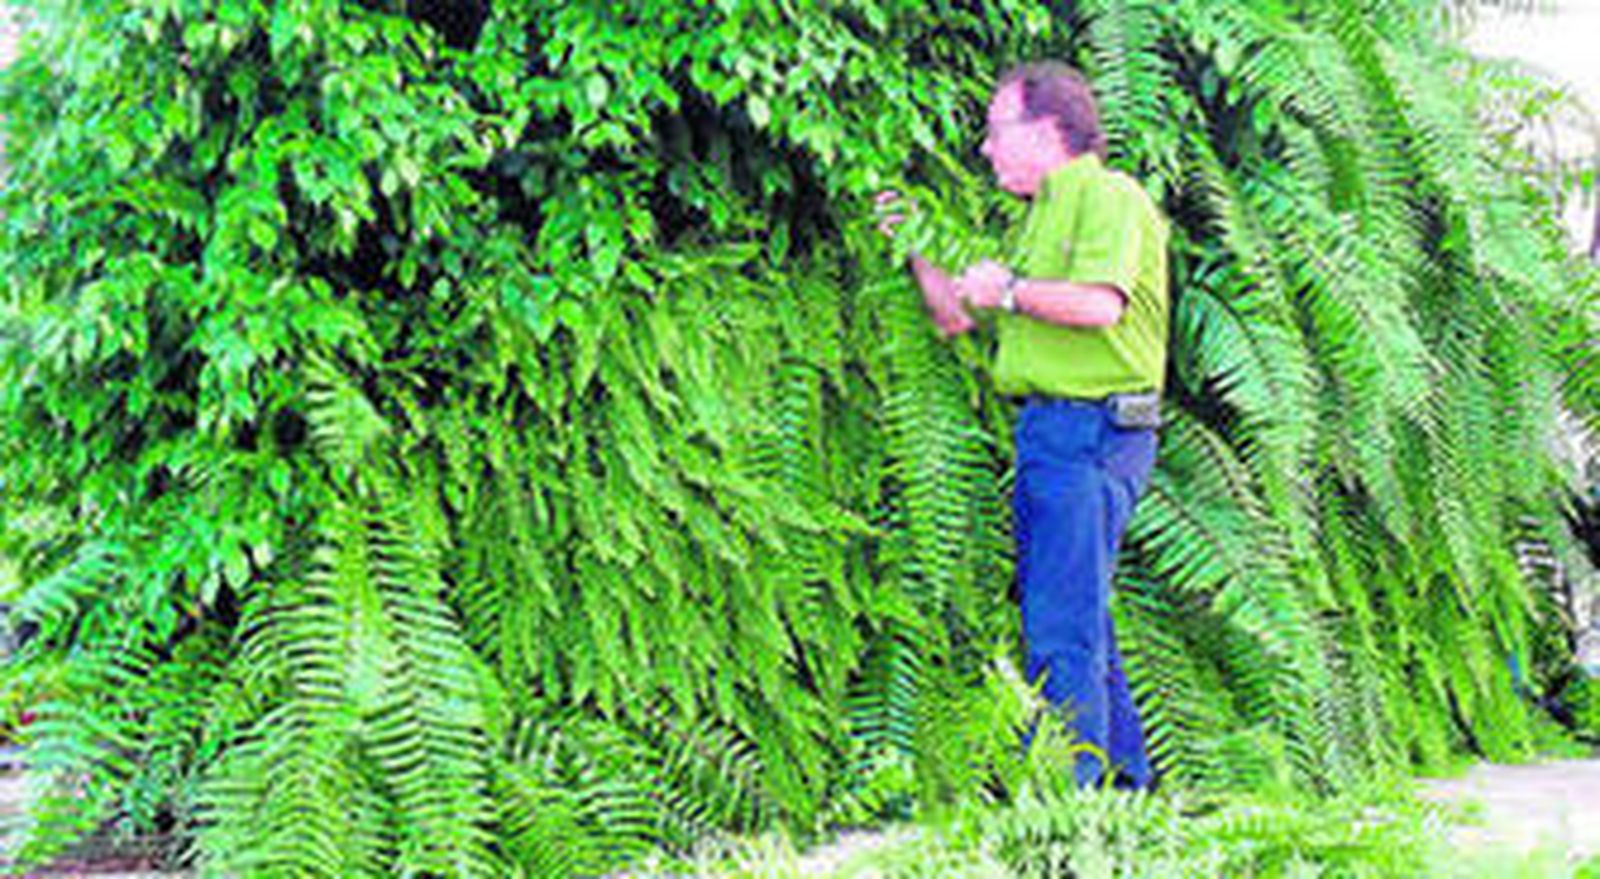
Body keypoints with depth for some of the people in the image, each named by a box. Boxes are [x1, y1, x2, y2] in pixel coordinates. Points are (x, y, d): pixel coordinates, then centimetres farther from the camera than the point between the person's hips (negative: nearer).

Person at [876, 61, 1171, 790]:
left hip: (1094, 431, -10)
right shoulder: (1043, 214, 23)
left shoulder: (1109, 196, -6)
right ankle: (1125, 780, 20)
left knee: (1063, 624, -13)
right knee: (1077, 617, 12)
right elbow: (957, 319, 27)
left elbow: (1100, 305, -24)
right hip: (1052, 432, 10)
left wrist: (1008, 289, -12)